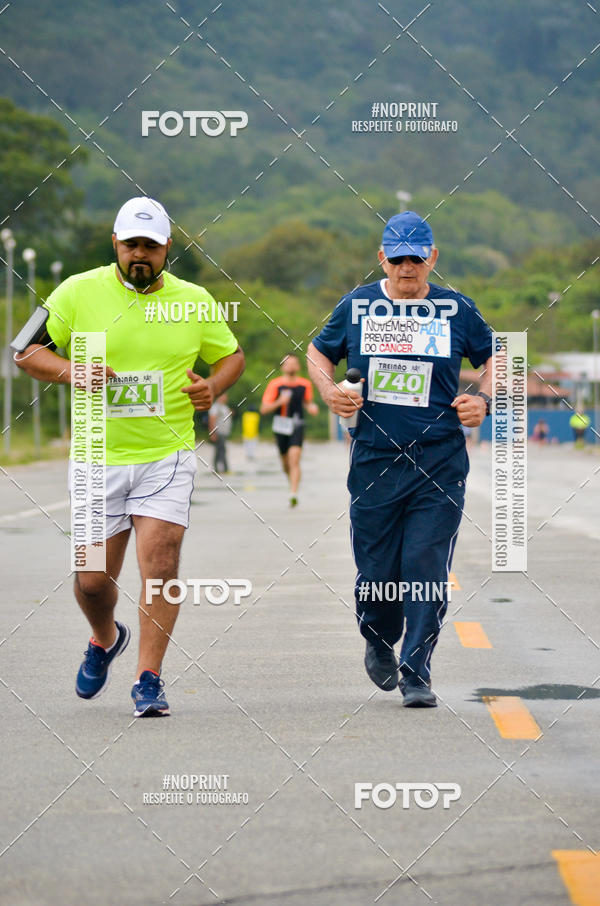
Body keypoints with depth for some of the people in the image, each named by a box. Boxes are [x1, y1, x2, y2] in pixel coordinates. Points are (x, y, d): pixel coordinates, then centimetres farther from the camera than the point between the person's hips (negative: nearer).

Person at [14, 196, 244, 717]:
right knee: (93, 577, 4)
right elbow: (27, 352, 2)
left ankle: (149, 679, -5)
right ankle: (105, 639, 37)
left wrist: (212, 388, -5)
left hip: (167, 455, 0)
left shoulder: (195, 301, 3)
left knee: (160, 565, -14)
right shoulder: (78, 292, -1)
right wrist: (71, 372, -17)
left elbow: (231, 355, 17)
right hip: (97, 458, 0)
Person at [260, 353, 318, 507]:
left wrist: (312, 408, -1)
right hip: (281, 425, 1)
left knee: (294, 460, -17)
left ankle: (294, 494, -22)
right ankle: (292, 482, 43)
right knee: (285, 462, 12)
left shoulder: (305, 384, 4)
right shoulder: (275, 384, -4)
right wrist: (279, 402, -21)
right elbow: (263, 409, -5)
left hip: (297, 426, -1)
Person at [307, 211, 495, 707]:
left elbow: (494, 357, 19)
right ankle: (379, 644, 34)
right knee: (376, 571, 4)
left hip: (440, 465, -1)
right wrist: (329, 390, 2)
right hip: (374, 460, 1)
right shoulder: (357, 306, 7)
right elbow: (319, 351, 21)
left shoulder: (456, 309, 5)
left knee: (427, 568, -8)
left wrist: (484, 399, 1)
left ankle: (416, 674, 1)